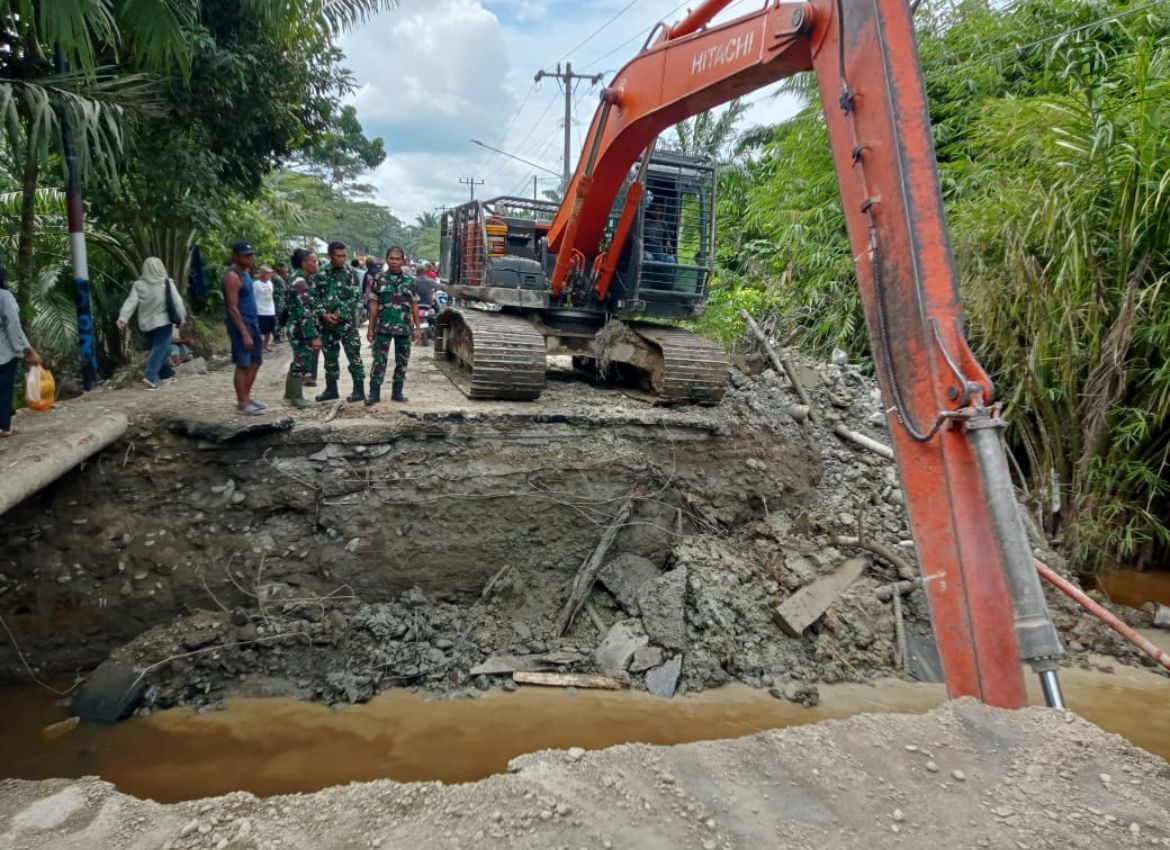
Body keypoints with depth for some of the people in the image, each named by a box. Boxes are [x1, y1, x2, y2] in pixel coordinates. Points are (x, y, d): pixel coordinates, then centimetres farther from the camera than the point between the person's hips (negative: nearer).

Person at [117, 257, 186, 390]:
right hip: (163, 321, -4)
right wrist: (181, 318, 6)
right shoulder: (167, 283, -5)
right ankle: (150, 376, -24)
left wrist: (122, 317, -12)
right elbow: (177, 302, -4)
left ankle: (166, 374, 25)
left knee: (155, 348, 18)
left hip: (147, 323, 4)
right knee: (160, 349, -8)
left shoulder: (138, 285, 2)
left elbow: (130, 302, -7)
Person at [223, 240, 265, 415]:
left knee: (255, 362, 14)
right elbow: (233, 308, -21)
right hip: (241, 325, -9)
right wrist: (244, 334, -23)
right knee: (243, 365, -4)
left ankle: (247, 397, 24)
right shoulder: (232, 276, -16)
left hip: (253, 323, 9)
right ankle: (242, 404, 2)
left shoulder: (244, 272, 13)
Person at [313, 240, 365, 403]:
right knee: (330, 357, 11)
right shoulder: (321, 274, 7)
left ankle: (359, 390, 3)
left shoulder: (351, 273, -2)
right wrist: (324, 315, -11)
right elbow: (315, 297, 5)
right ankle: (331, 389, 21)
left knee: (353, 355, -3)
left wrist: (339, 315, -14)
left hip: (347, 322, -4)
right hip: (326, 322, 4)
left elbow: (355, 297, -9)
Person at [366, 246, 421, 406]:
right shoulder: (379, 279, 2)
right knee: (379, 360, -3)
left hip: (404, 328, 2)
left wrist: (417, 329, 3)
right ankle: (374, 393, 3)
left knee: (402, 361, 7)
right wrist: (370, 328, -1)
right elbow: (374, 304, 3)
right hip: (383, 327, -2)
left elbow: (414, 306, 7)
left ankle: (397, 392, 18)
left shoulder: (409, 281, 5)